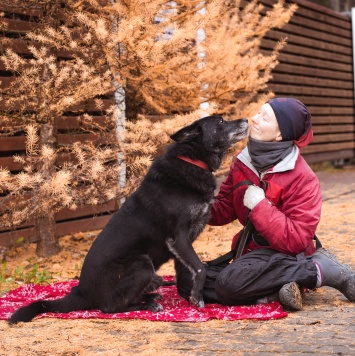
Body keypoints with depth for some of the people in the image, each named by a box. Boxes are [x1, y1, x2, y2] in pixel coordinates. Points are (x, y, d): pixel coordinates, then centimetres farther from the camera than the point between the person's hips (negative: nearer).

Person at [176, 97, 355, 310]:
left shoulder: (302, 179, -17)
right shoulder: (244, 161, 3)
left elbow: (296, 240, -23)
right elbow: (224, 210, 8)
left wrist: (260, 205, -25)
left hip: (282, 256, -7)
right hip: (252, 252, 7)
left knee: (231, 284, -34)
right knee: (187, 279, -9)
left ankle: (321, 269, -18)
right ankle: (275, 290, -20)